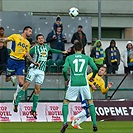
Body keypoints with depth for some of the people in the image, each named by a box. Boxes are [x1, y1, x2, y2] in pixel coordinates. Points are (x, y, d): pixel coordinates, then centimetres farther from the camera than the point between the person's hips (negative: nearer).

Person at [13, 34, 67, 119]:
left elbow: (52, 50, 36)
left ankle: (34, 110, 6)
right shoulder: (35, 48, -3)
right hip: (33, 69, -4)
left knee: (37, 90, 3)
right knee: (26, 85, -13)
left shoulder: (46, 47, 14)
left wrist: (62, 52, 46)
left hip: (41, 71, 4)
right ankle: (16, 103, -13)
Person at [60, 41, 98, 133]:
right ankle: (94, 124, 10)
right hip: (84, 83, 1)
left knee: (66, 102, 13)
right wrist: (93, 77, 20)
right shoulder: (87, 58, 7)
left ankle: (65, 122, -7)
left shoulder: (69, 58, 5)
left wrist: (66, 80, 12)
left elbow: (64, 70, -5)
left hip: (73, 83, -1)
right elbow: (95, 69, 0)